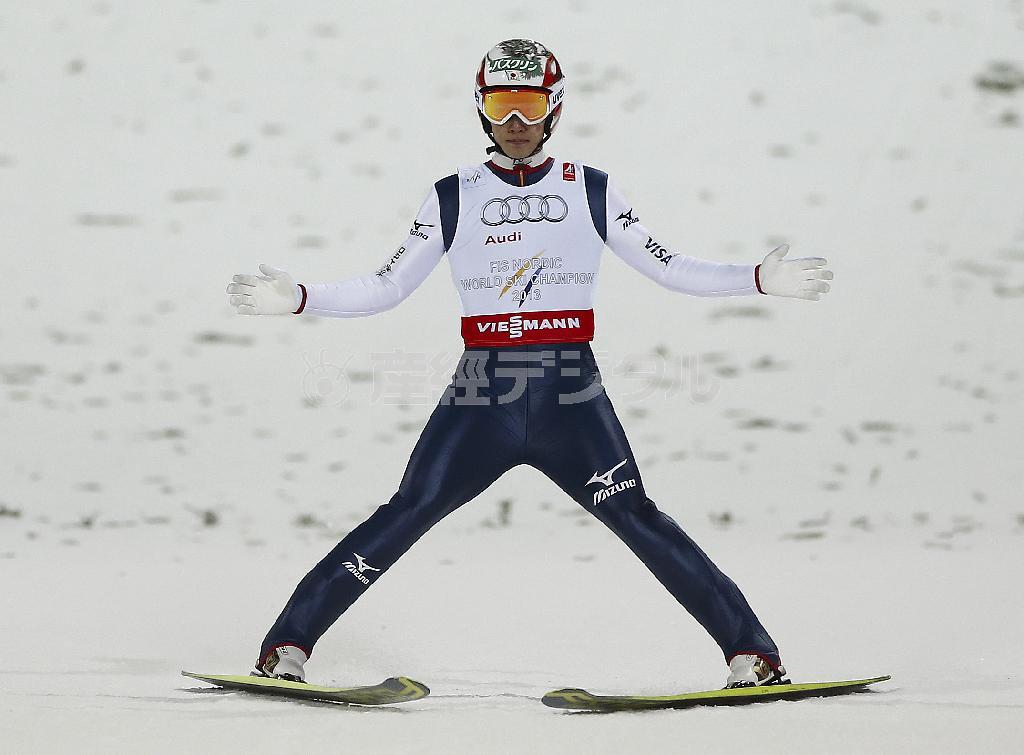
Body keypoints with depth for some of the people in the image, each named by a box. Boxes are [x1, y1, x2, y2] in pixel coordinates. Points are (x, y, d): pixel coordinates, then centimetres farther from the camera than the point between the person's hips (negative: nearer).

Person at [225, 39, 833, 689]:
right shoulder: (453, 198, 8)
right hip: (481, 398, 0)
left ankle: (751, 652, -4)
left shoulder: (593, 191, 8)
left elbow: (667, 268, 9)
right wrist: (299, 298, -3)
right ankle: (288, 646, -3)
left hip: (573, 399, 0)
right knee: (402, 520, -9)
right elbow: (385, 289, 9)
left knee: (641, 523, -10)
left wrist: (760, 280, -2)